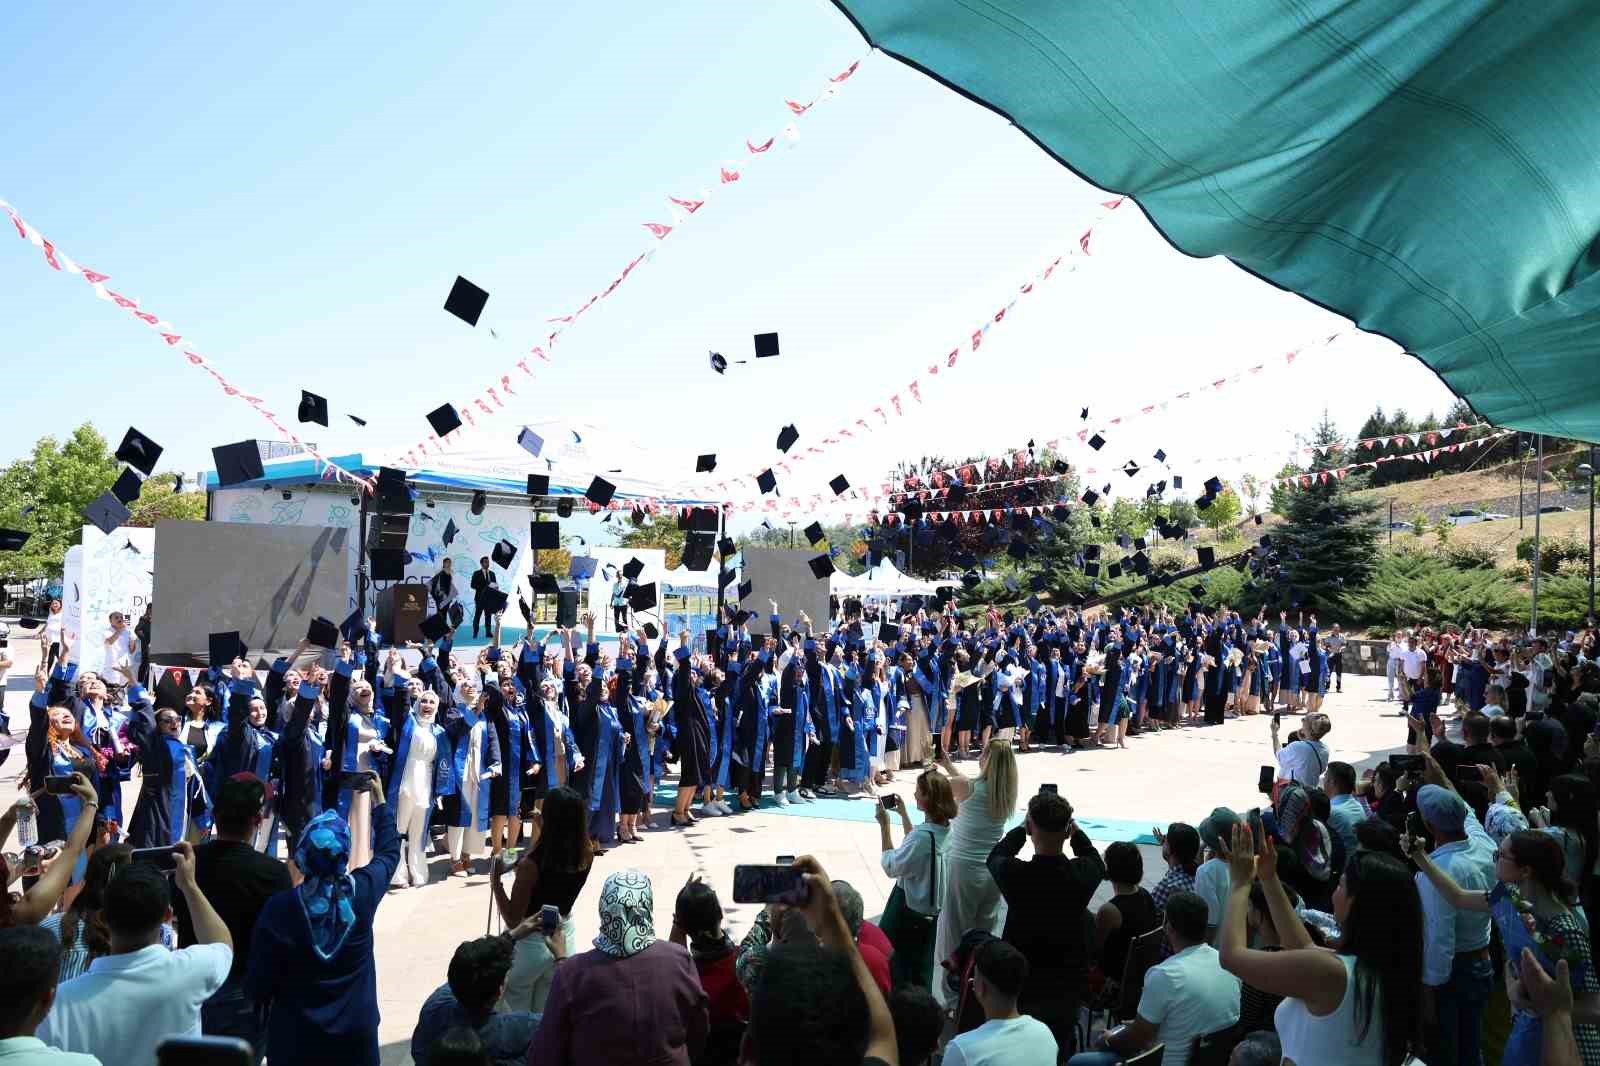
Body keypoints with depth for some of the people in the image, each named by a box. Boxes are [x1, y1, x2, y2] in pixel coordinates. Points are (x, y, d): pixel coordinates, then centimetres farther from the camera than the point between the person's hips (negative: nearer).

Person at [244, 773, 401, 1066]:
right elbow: (389, 850, 6)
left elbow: (259, 981, -12)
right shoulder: (363, 891, -15)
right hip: (356, 1029, 2)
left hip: (295, 1032, -1)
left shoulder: (279, 908, -21)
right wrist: (379, 799, 16)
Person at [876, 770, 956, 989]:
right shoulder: (947, 829, -3)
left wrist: (884, 825, -17)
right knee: (922, 967, 21)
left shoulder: (923, 835, -30)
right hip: (934, 907, 8)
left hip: (908, 909, -8)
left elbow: (891, 867, -18)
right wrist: (903, 814, 14)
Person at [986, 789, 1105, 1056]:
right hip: (1067, 983, 2)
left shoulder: (1014, 874, -25)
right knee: (1061, 1048, 21)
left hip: (1019, 981, -1)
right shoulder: (1082, 875, -21)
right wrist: (1074, 830, 16)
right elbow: (1096, 861, 7)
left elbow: (996, 856, 2)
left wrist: (1023, 828, 12)